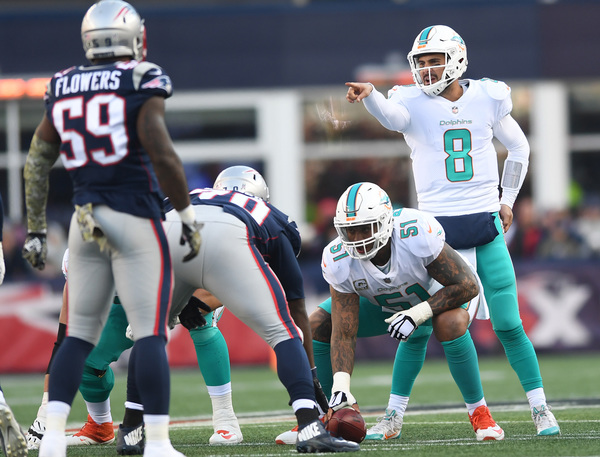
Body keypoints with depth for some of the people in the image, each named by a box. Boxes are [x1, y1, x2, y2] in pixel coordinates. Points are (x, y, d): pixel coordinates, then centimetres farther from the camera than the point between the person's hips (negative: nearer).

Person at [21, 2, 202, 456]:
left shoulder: (64, 88, 10)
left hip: (86, 222, 5)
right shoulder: (142, 83, -7)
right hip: (135, 218, -5)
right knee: (151, 333, -3)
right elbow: (162, 154, -16)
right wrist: (187, 214, -6)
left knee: (79, 334, 12)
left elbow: (37, 163, 14)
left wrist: (36, 230, 21)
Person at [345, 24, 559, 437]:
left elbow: (519, 148, 20)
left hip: (487, 225, 1)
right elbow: (390, 114, -28)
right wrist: (368, 95, -49)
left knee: (509, 325, 0)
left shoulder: (488, 99, 4)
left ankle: (541, 409, 11)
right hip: (438, 228, -1)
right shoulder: (414, 103, -3)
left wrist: (508, 199, 18)